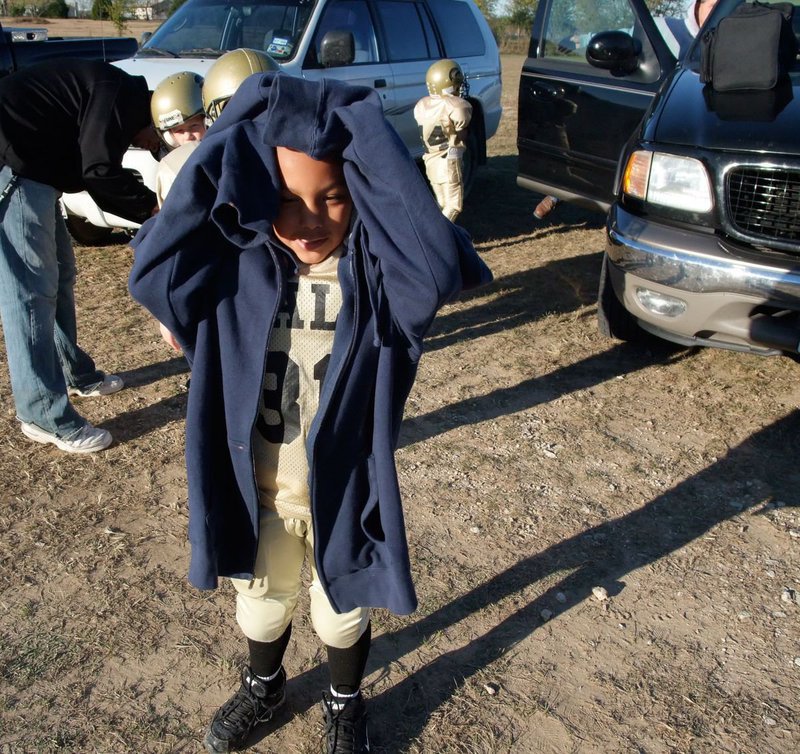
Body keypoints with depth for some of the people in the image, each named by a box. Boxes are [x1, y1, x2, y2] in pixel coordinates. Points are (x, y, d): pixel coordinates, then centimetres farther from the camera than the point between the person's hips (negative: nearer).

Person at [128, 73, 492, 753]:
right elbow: (153, 269, -32)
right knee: (261, 598, 28)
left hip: (344, 488, -2)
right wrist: (233, 140, -32)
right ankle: (263, 685, 60)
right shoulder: (235, 264, -14)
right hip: (256, 486, 2)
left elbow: (443, 268, -41)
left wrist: (365, 131, -37)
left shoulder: (378, 273, -20)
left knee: (342, 607, 23)